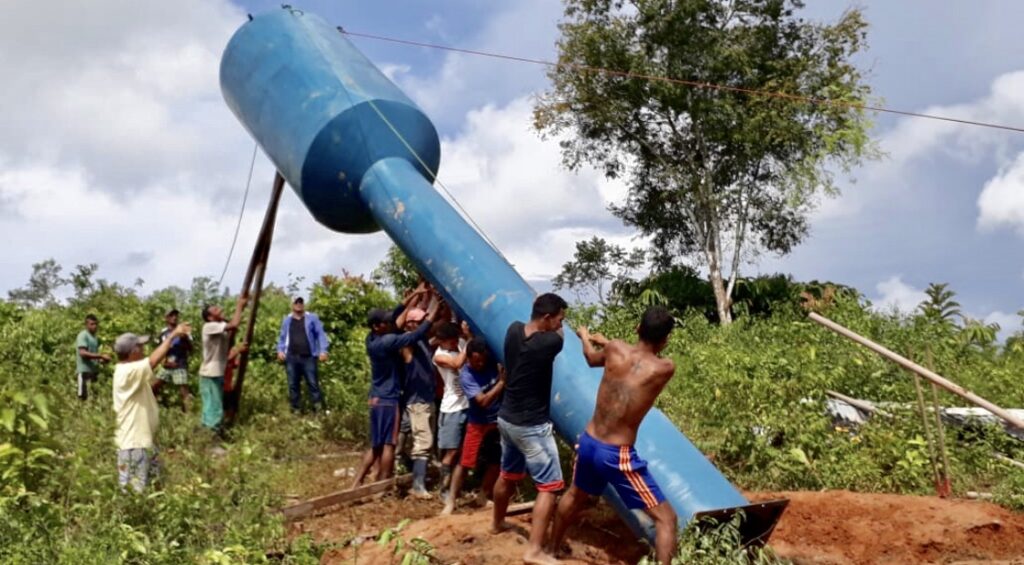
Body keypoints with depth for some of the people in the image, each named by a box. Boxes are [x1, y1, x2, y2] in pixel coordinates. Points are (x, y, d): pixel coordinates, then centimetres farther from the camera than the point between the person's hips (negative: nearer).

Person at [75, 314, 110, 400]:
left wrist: (101, 360, 5)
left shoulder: (94, 337, 17)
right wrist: (101, 356, -23)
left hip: (94, 370, 9)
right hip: (85, 370, -9)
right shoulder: (83, 335, -9)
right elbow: (83, 353, -21)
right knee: (84, 397, -7)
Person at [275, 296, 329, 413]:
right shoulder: (287, 320, 16)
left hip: (308, 357, -3)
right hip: (291, 357, 3)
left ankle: (319, 410, -3)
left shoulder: (312, 318, 7)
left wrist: (323, 351, -9)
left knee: (313, 384, -4)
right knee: (293, 385, 5)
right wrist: (280, 350, -1)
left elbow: (320, 334, 2)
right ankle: (296, 410, 12)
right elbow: (282, 337, 17)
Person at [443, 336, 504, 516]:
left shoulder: (494, 364, -11)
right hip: (478, 424, -4)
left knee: (495, 462, 11)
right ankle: (451, 501, 5)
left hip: (498, 420, 4)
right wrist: (502, 381, -30)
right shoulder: (466, 375, -21)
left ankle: (484, 495, 28)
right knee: (465, 462, -5)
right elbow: (483, 401, -27)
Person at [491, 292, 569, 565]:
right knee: (549, 486, 0)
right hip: (532, 426, -8)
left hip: (507, 418, 8)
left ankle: (497, 523, 48)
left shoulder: (513, 331, -5)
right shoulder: (551, 342, -23)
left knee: (508, 475, 28)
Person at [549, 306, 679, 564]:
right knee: (666, 517, 3)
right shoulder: (665, 368, -14)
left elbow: (592, 358, 18)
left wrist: (585, 336, 41)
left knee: (575, 495, 33)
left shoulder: (615, 349, -5)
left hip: (588, 442, 6)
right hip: (618, 455, -6)